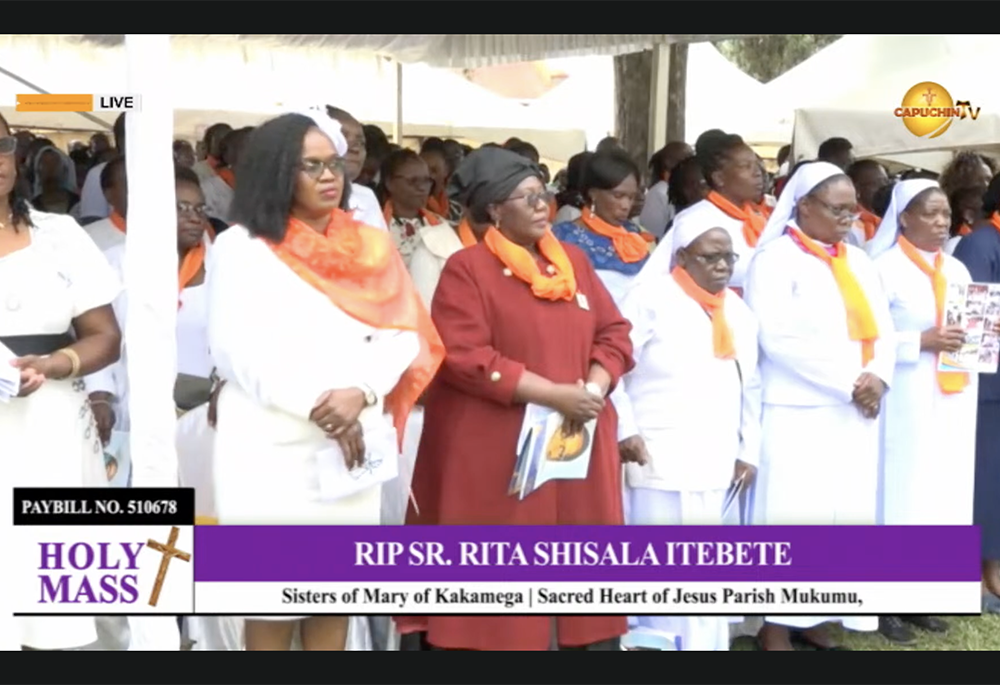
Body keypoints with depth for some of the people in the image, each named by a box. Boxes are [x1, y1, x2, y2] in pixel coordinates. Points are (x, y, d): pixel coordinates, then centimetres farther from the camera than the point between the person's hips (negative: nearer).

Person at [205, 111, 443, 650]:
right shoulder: (240, 247, 0)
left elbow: (403, 336, 4)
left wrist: (360, 395, -14)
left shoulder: (371, 246, 11)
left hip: (355, 442, 4)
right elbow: (236, 349, -9)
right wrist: (317, 405, -16)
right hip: (272, 445, -3)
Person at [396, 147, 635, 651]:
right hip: (494, 452, -5)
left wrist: (593, 390, -9)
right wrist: (554, 395, -18)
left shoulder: (574, 261, 13)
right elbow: (465, 358, -15)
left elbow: (614, 332, 11)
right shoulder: (467, 269, -5)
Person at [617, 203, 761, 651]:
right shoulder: (650, 297, -5)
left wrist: (749, 452, 14)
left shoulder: (737, 310, 15)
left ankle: (703, 644, 19)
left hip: (715, 464, 6)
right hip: (659, 462, -6)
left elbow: (750, 387, 18)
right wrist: (624, 431, -14)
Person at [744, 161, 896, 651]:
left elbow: (882, 330, 12)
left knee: (848, 514, 8)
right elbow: (779, 338, -15)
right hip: (798, 413, -7)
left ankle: (814, 619, 18)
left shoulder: (859, 262, 15)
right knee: (793, 517, -5)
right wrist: (848, 383, -15)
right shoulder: (775, 258, -5)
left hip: (855, 412, 7)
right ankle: (776, 627, 4)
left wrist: (879, 378, -9)